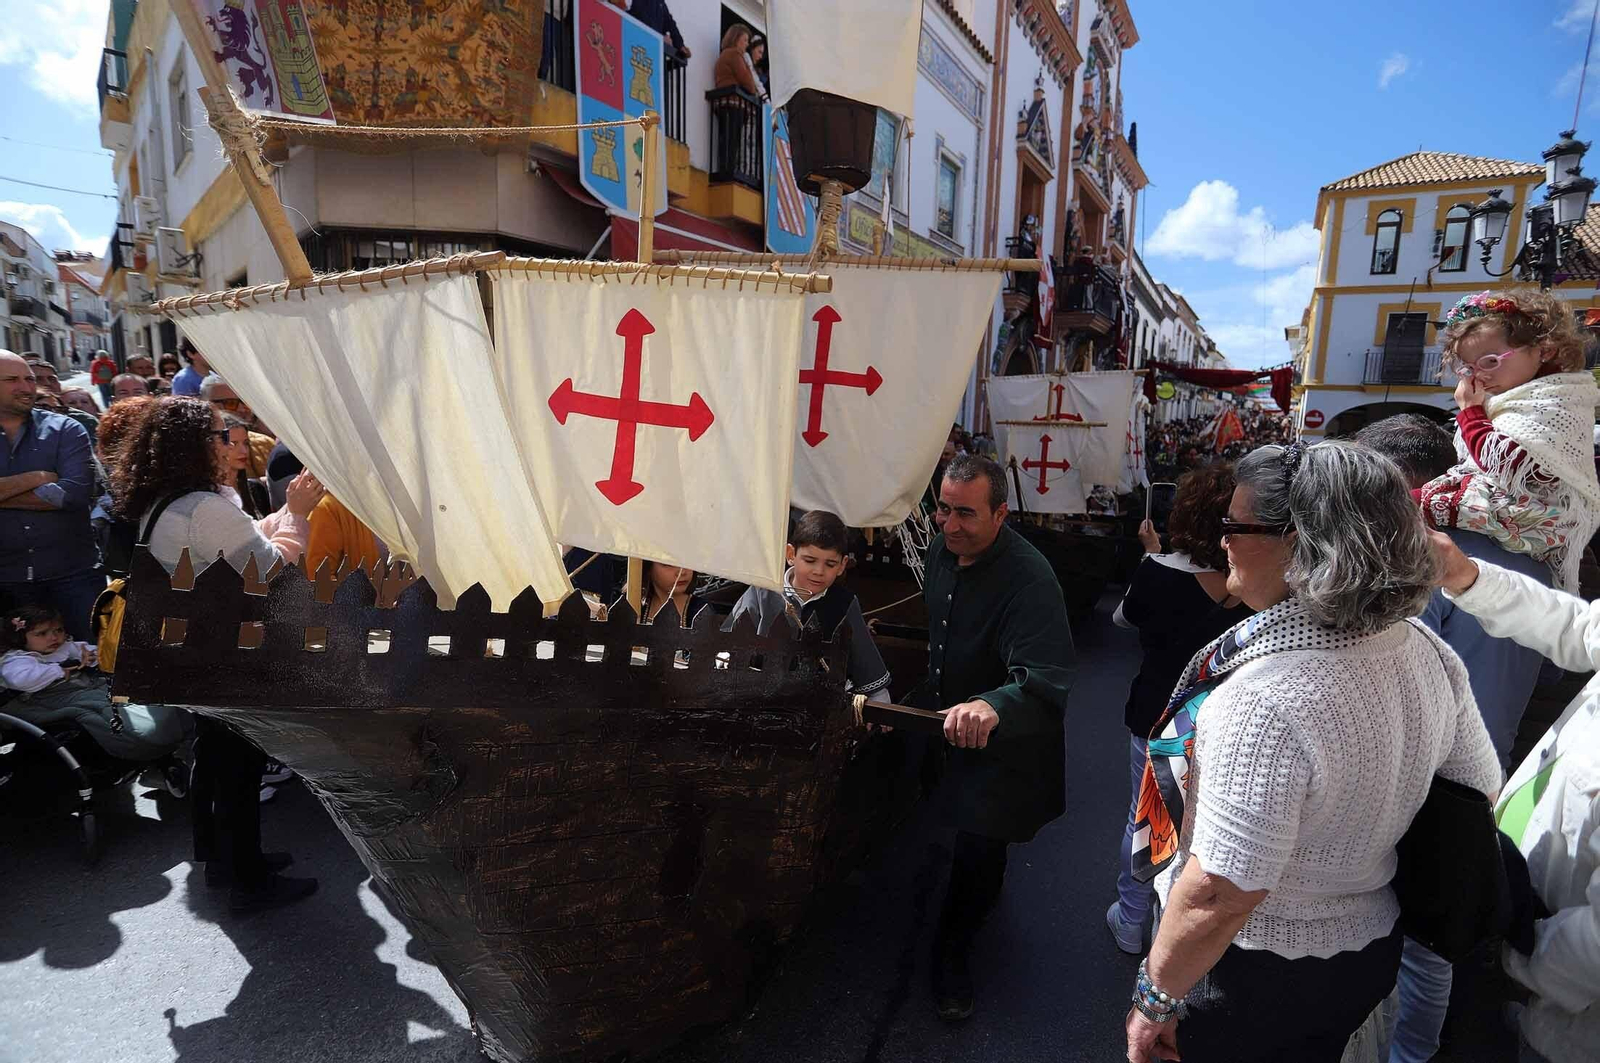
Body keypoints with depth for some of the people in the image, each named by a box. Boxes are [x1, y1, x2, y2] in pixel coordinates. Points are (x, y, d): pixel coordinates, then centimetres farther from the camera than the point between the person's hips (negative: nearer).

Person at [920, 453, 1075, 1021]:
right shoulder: (941, 548, -7)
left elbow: (1047, 678, -44)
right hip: (941, 715, 7)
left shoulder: (1029, 579, -32)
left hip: (1000, 740, -7)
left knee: (979, 844, 0)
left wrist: (992, 707, -63)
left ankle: (952, 953, 28)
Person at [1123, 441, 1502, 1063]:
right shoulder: (1426, 650, -10)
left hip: (1256, 981, -7)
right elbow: (1478, 786, 6)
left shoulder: (1266, 702, -36)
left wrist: (1155, 999, -17)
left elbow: (1220, 894, -32)